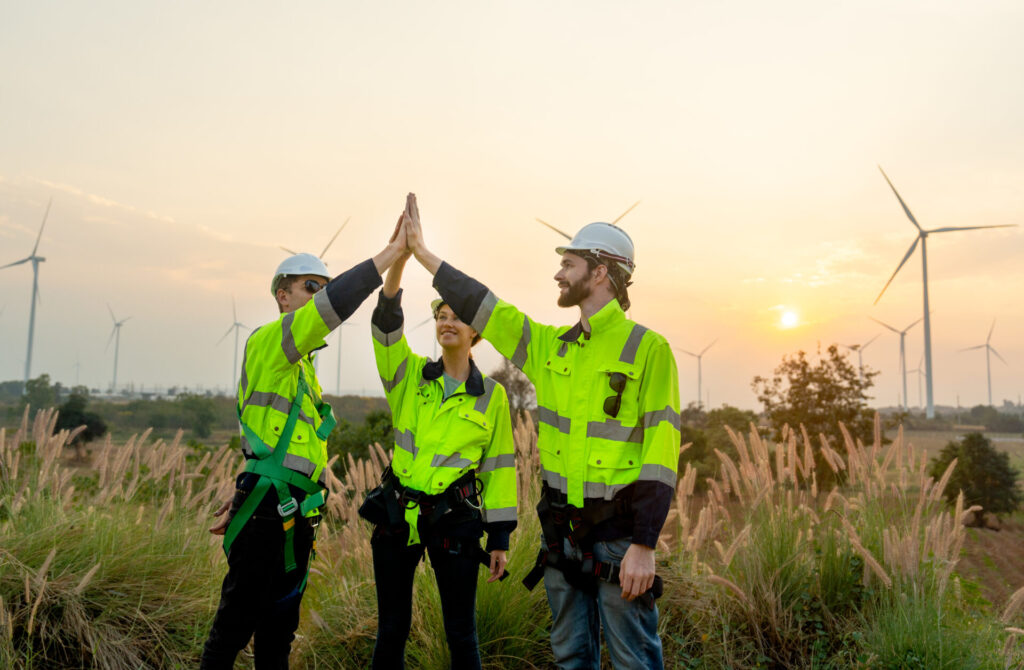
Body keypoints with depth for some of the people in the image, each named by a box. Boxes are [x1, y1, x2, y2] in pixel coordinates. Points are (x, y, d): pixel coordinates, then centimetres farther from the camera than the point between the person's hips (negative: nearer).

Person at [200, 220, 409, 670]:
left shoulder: (303, 363, 20)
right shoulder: (267, 342, -9)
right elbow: (331, 307, -26)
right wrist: (390, 253, -27)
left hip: (297, 514, 9)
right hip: (267, 513, -9)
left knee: (281, 622, 16)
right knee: (236, 621, 2)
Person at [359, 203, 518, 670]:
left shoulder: (492, 396, 0)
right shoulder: (409, 376, 2)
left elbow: (499, 467, 1)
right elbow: (387, 322, -15)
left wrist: (500, 537, -1)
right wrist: (399, 256, -29)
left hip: (454, 519, -1)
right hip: (396, 515, 2)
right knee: (392, 628, 13)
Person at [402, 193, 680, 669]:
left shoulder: (648, 348, -11)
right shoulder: (551, 346, 7)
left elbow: (661, 450, -15)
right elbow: (481, 307, 9)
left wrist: (644, 545, -18)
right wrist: (420, 251, 10)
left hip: (619, 532, -5)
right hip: (562, 528, 6)